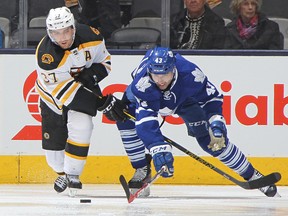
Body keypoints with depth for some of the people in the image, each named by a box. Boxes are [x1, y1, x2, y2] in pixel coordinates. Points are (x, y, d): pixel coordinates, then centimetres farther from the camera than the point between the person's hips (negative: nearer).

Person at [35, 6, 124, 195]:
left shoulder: (90, 36, -20)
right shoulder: (46, 54, -32)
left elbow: (104, 59, 1)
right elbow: (60, 89, -31)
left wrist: (94, 73, -22)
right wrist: (98, 101, -33)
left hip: (85, 87, 1)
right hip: (53, 95, -1)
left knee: (80, 126, -21)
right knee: (53, 140, 1)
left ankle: (73, 174, -6)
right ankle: (63, 172, 31)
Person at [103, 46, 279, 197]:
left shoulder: (190, 74, -38)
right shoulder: (141, 84, -43)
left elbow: (212, 96, -20)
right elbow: (146, 123, -48)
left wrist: (216, 123, -31)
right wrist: (159, 149, -58)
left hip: (184, 97, 0)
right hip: (148, 98, 1)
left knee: (212, 138, -10)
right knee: (126, 119, -24)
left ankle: (251, 174, 2)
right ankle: (142, 172, -10)